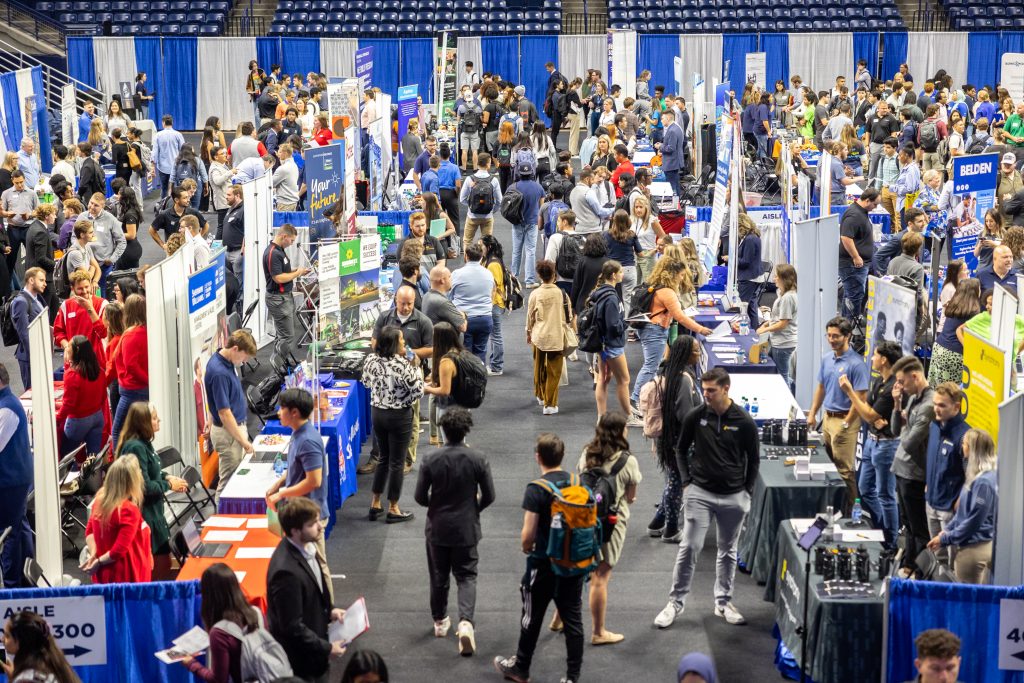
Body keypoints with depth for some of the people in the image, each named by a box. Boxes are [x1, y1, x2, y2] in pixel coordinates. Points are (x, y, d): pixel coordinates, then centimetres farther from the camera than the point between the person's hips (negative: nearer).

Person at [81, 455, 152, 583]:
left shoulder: (100, 500, 1)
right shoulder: (129, 510, -23)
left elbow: (89, 530, 10)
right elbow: (119, 549, -22)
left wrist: (93, 554, -1)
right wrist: (99, 562, -9)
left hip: (105, 573, 9)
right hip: (126, 577, -9)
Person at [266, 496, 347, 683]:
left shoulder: (305, 547, -5)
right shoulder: (287, 572, -34)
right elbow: (292, 627, -26)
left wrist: (328, 611, 1)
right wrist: (326, 648, -17)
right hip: (301, 660, -8)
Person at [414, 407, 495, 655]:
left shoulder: (431, 460, -13)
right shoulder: (477, 459, -13)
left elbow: (420, 497, -8)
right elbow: (488, 496, -6)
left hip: (437, 528, 0)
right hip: (467, 528, 0)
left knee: (438, 576, 17)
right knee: (466, 576, 6)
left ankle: (440, 621, 30)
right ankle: (465, 622, -14)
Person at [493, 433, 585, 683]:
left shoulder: (536, 490, -19)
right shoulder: (578, 483, -3)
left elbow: (528, 535, -20)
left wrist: (526, 547, 1)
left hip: (543, 566, -4)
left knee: (532, 618, 13)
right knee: (572, 618, 10)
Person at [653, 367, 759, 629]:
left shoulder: (744, 422, -6)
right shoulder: (695, 417, -5)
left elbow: (753, 459, 5)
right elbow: (681, 450, 9)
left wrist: (747, 491, 2)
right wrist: (686, 482, 1)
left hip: (733, 496, 1)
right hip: (700, 492, -1)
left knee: (728, 551, 12)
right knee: (689, 547, -6)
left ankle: (723, 602, 24)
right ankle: (676, 602, 3)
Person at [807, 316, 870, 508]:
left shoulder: (856, 363, -17)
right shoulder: (827, 359, 8)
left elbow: (861, 397, -17)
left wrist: (846, 423, -18)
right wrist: (812, 414, 14)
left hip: (845, 420, -8)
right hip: (827, 417, 8)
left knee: (844, 469, -4)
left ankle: (847, 511, 4)